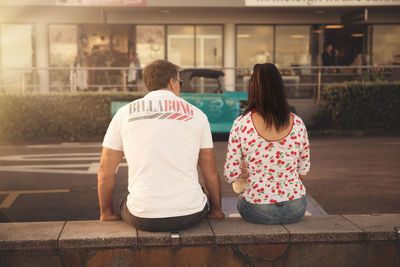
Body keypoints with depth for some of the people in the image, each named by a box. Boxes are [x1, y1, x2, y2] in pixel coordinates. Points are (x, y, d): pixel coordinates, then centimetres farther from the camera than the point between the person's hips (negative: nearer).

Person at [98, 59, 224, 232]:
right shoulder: (196, 115, 6)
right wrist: (216, 211, 24)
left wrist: (106, 214, 23)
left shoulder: (124, 114, 6)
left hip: (143, 218, 0)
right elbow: (210, 172, 10)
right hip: (190, 215, 0)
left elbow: (105, 173, 9)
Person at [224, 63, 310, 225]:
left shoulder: (241, 124, -12)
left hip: (258, 212, -2)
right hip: (296, 211, 2)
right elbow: (303, 172, 5)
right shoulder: (297, 123, -4)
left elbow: (230, 176, -8)